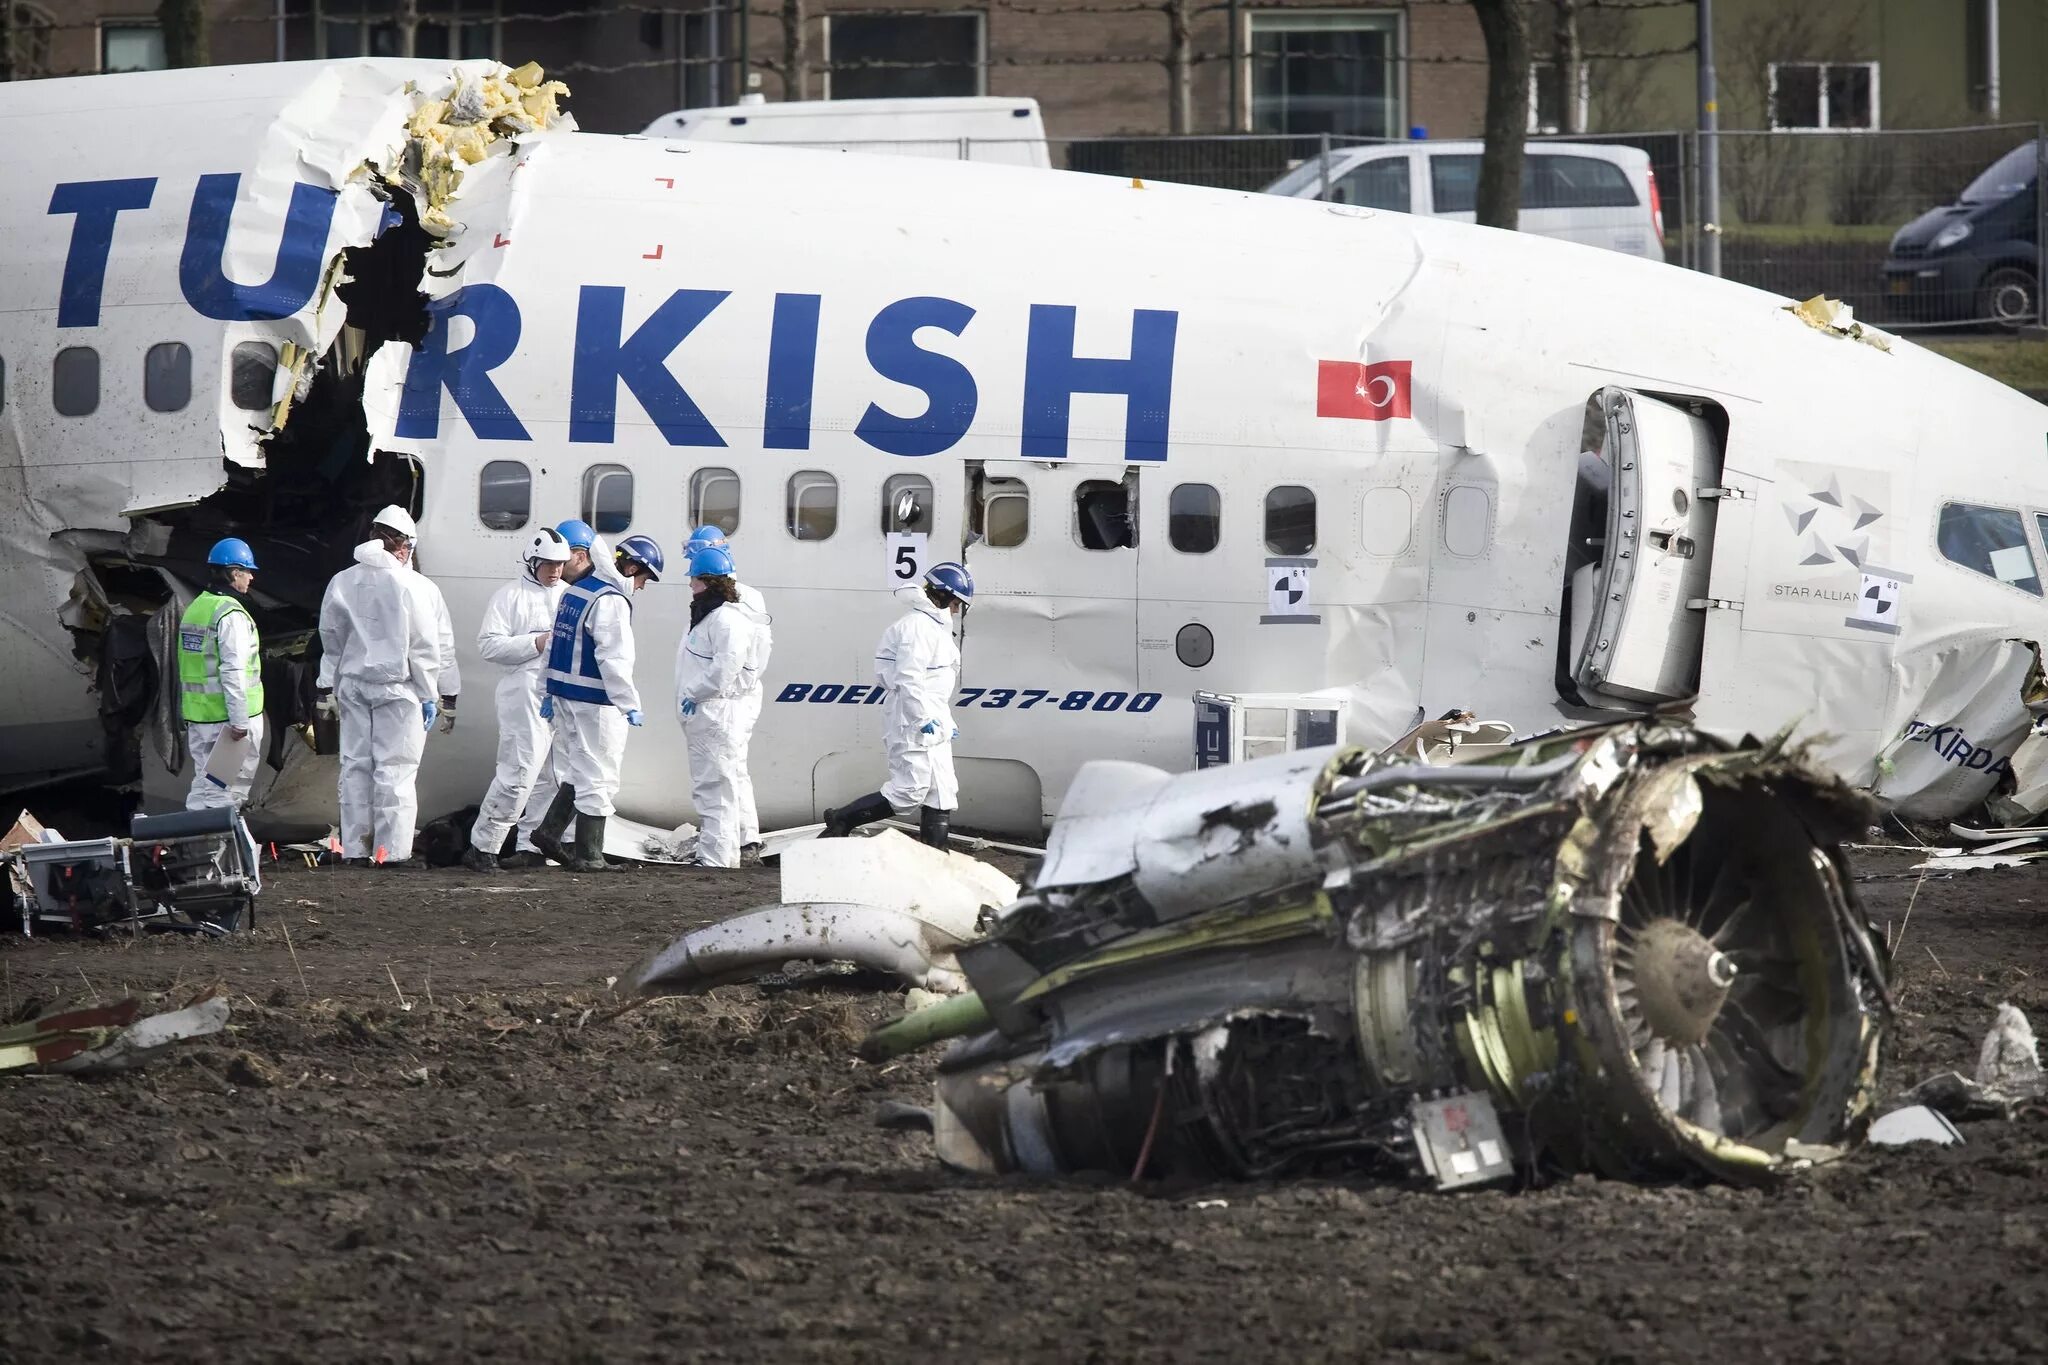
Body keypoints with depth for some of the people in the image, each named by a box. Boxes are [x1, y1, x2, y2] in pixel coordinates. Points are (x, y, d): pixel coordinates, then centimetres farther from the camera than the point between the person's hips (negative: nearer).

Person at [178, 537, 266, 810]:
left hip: (197, 715, 8)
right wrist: (239, 721, -20)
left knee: (203, 786, 13)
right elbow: (233, 671, -20)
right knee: (226, 792, -6)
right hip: (226, 716, -8)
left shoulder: (195, 608, 13)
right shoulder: (231, 613, -14)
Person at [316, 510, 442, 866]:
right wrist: (429, 696, 0)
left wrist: (328, 687, 21)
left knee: (356, 766, 9)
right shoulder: (406, 585, -10)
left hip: (352, 686, 4)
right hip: (397, 687, -4)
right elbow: (424, 646, -8)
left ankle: (355, 847, 10)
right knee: (395, 768, -2)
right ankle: (392, 848, -5)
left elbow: (330, 637, 12)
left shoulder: (342, 583, 4)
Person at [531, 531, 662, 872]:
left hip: (565, 697, 9)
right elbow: (614, 658, -21)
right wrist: (630, 705, -18)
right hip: (595, 703, -9)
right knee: (598, 779, -1)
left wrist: (552, 692, 24)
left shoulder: (574, 591, 12)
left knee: (579, 772, 19)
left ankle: (549, 831, 13)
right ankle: (588, 856, 2)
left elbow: (556, 643, 18)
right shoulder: (611, 601, -17)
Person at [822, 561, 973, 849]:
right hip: (913, 725, -11)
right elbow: (909, 679, -23)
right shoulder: (918, 627, -15)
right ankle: (840, 821, -5)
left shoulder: (936, 627, 18)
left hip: (932, 724, 11)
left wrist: (944, 722, 19)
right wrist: (924, 719, -24)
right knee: (909, 793, -12)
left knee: (942, 794, 8)